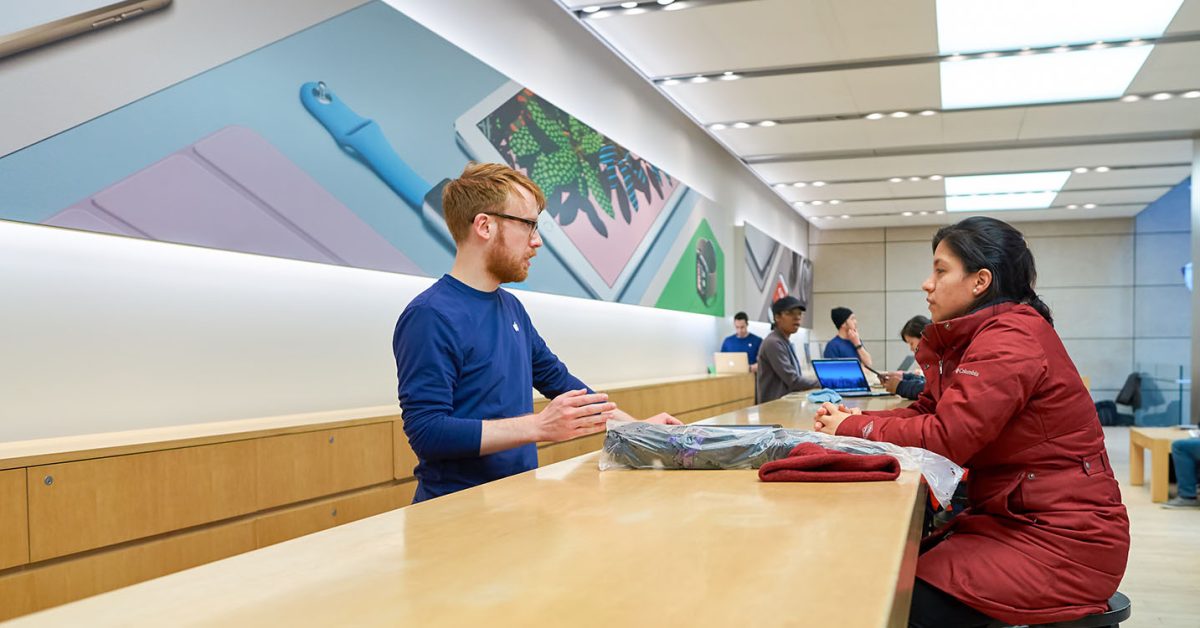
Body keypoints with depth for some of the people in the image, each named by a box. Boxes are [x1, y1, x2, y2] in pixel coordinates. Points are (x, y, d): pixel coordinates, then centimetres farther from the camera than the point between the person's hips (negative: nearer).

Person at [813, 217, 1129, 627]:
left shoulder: (1011, 341, -20)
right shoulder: (981, 335, 11)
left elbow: (943, 437, -24)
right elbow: (929, 413, 9)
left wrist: (852, 429, -12)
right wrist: (852, 419, -6)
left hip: (1062, 542, -9)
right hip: (1012, 517, 9)